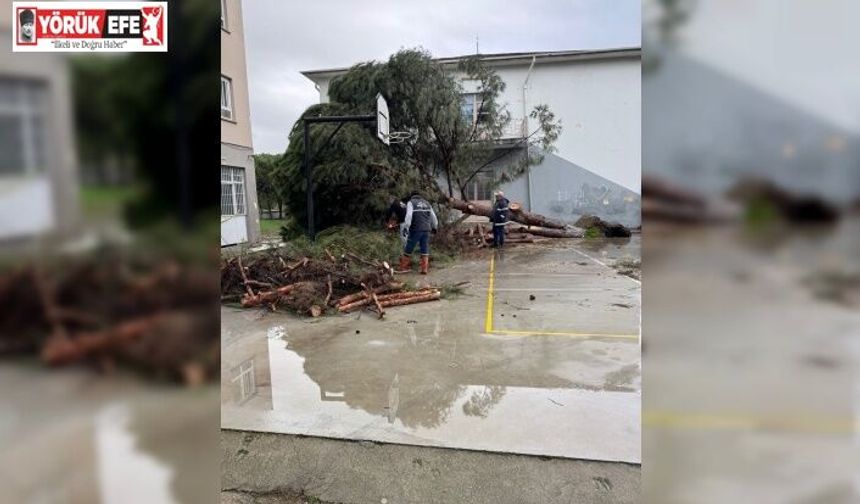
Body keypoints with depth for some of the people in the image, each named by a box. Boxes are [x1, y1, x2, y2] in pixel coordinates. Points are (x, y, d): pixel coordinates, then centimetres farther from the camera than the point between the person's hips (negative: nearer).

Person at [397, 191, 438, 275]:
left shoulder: (411, 203, 2)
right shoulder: (427, 203, 17)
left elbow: (409, 216, -14)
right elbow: (433, 217, 21)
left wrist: (406, 227, -17)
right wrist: (435, 227, 35)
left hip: (415, 229, -4)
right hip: (426, 230, 4)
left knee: (408, 249, 4)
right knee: (425, 250, 8)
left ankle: (404, 267, 8)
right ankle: (424, 269, 5)